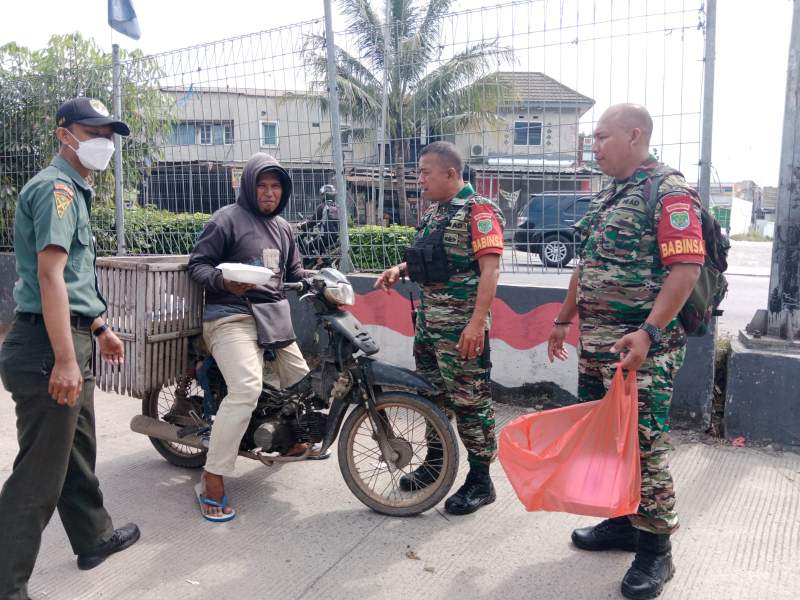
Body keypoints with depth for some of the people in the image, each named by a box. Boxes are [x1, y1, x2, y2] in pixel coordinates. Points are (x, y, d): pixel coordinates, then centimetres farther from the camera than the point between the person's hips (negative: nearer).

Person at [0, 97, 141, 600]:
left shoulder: (74, 190, 20)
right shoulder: (56, 187, -12)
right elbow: (50, 274, -22)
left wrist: (101, 328, 29)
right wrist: (64, 360, -26)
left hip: (70, 340, 11)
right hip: (49, 347, -11)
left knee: (78, 451, 21)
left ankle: (94, 537, 38)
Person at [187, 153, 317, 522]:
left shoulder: (283, 227, 20)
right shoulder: (227, 219, -4)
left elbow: (294, 272, 27)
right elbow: (197, 263, -7)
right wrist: (223, 281, -26)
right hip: (232, 317, -8)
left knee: (302, 381, 13)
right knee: (246, 390, -26)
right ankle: (212, 480, -17)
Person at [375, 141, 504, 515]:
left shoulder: (478, 210, -12)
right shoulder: (434, 210, 15)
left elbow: (490, 268, -19)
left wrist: (477, 322, -26)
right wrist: (400, 269, 7)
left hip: (460, 327, -9)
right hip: (428, 321, 9)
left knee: (469, 401, -1)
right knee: (432, 395, 18)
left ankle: (480, 481, 12)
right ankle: (434, 463, 34)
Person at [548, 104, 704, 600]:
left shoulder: (669, 191, -11)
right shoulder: (607, 196, 16)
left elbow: (686, 268, -20)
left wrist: (647, 333, -28)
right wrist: (564, 319, 21)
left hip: (641, 345, -9)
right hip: (596, 342, 9)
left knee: (643, 446, -2)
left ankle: (655, 550, 13)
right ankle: (621, 522, 31)